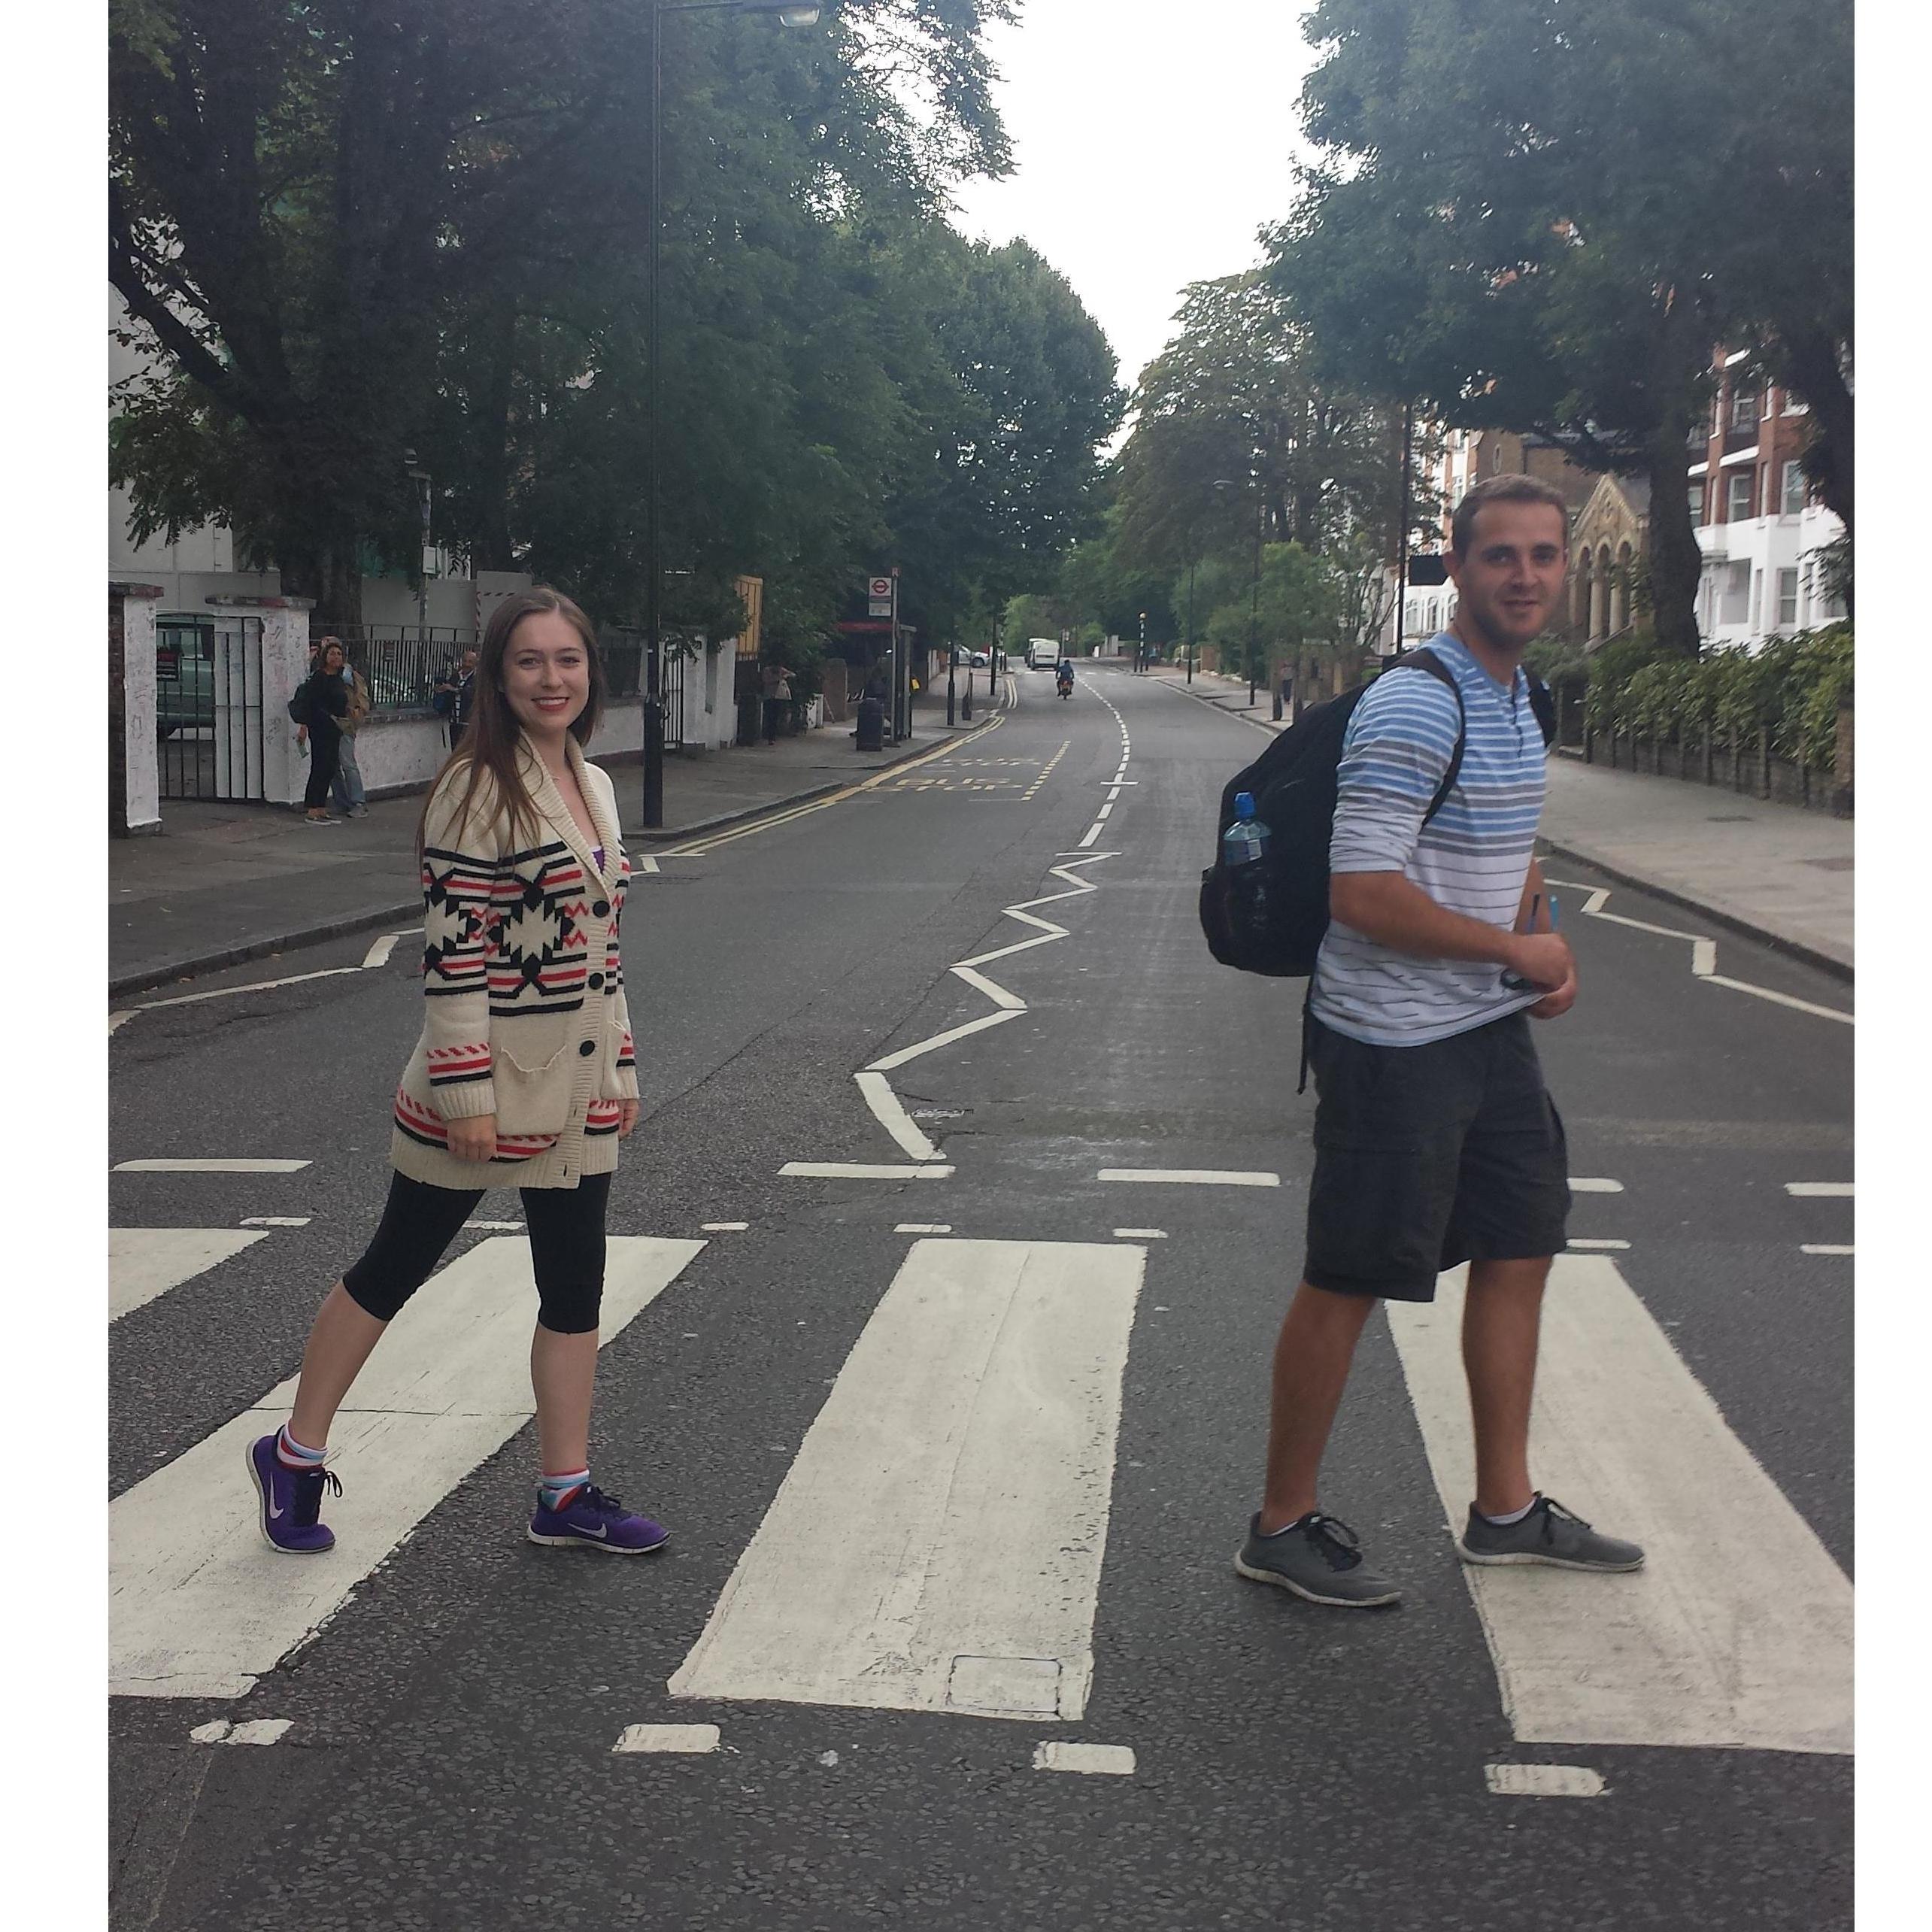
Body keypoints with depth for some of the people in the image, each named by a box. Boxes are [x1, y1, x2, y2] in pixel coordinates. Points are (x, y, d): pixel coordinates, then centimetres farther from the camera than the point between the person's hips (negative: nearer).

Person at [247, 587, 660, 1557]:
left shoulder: (593, 787, 8)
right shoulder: (478, 789, -16)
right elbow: (451, 950, -18)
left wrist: (620, 1069, 15)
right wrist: (467, 1094, -20)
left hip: (574, 1090, 7)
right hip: (484, 1085, -7)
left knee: (575, 1287, 11)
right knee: (394, 1267, 7)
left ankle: (565, 1494, 22)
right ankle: (295, 1456, 25)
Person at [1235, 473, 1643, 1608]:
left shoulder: (1518, 694, 11)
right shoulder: (1414, 707, -20)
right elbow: (1363, 894, -26)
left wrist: (1550, 944, 3)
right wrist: (1518, 953, -15)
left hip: (1493, 1028, 9)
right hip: (1394, 1043, -9)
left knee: (1520, 1250, 15)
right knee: (1349, 1282, 1)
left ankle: (1506, 1512, 30)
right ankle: (1284, 1527, 17)